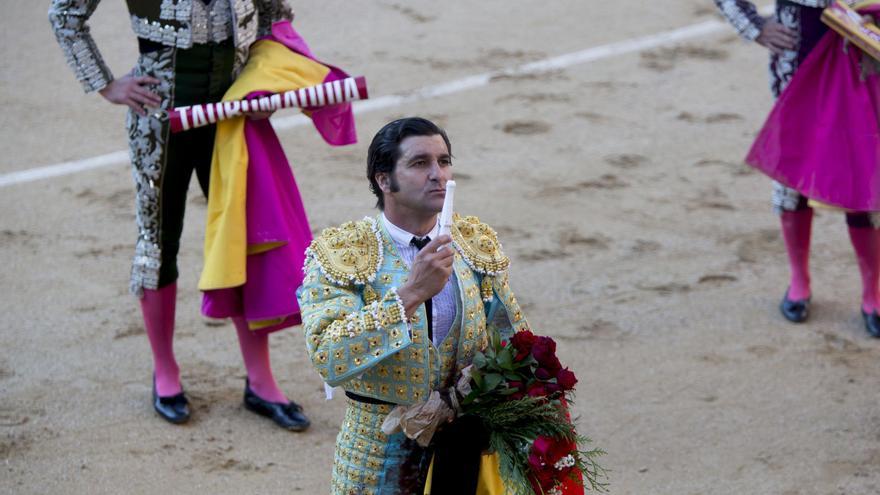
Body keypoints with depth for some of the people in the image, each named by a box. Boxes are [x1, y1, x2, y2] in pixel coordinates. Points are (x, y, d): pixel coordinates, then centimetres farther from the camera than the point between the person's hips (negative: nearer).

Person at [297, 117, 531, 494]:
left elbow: (511, 341, 8)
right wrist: (410, 293, -34)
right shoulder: (340, 254, -14)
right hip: (380, 459, -3)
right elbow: (327, 358, -27)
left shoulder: (477, 244, 0)